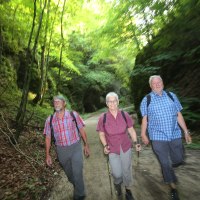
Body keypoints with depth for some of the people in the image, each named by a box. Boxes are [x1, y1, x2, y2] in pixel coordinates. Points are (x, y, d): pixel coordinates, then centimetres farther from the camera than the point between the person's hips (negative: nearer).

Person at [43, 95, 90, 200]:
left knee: (77, 173, -2)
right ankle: (77, 187, 48)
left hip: (75, 147, -2)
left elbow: (82, 130, -2)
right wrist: (47, 155, 3)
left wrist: (86, 145, 1)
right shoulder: (50, 120, -4)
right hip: (61, 150, 3)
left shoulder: (73, 115, -10)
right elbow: (48, 137, 3)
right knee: (69, 174, 19)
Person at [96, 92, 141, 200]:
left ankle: (128, 190, 43)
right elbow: (101, 134, 1)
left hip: (126, 147, 1)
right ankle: (117, 183, 36)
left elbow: (131, 130, 2)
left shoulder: (125, 115, -9)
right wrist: (105, 145, -12)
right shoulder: (103, 118, -11)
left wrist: (135, 142, -8)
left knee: (127, 170, 14)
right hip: (112, 149, -1)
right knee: (117, 174, -2)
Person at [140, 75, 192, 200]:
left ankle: (169, 167, 48)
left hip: (175, 135, 3)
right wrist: (143, 135, 1)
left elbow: (179, 115, 6)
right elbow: (145, 119, 0)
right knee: (165, 163, 7)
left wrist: (186, 131, 5)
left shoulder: (171, 96, 3)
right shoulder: (147, 99, -3)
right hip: (157, 137, -2)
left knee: (179, 160, 14)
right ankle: (173, 186, 31)